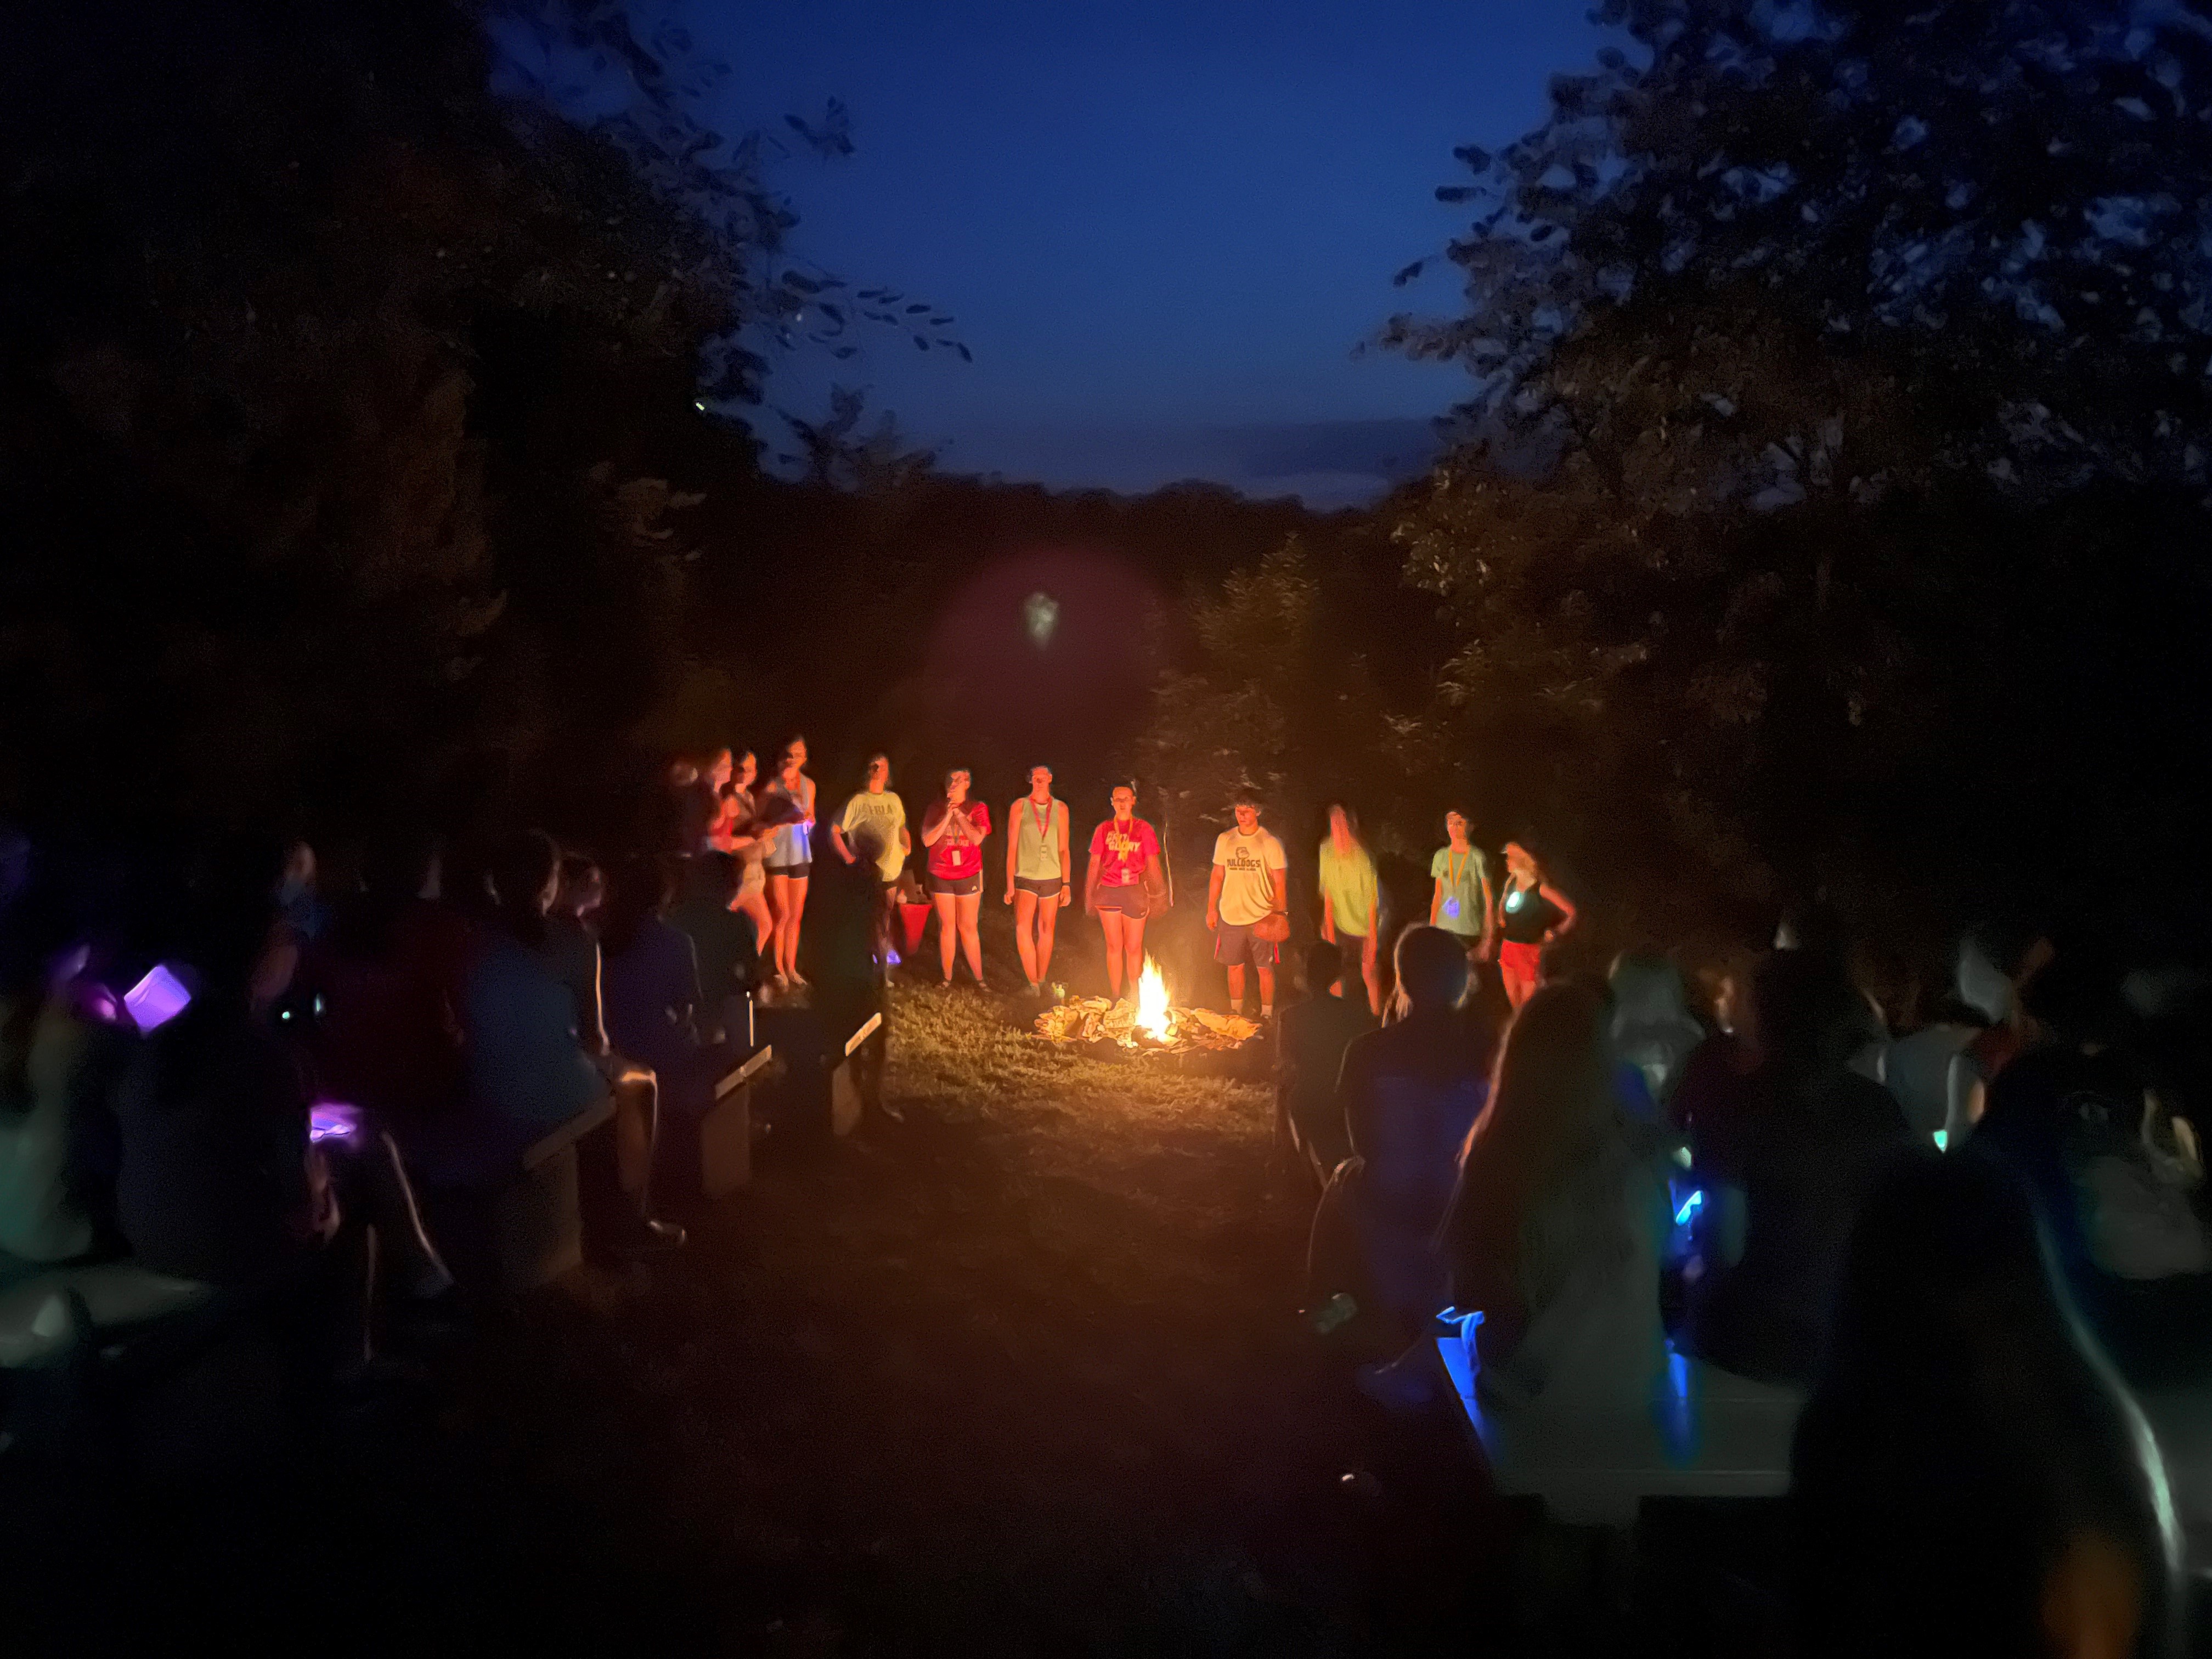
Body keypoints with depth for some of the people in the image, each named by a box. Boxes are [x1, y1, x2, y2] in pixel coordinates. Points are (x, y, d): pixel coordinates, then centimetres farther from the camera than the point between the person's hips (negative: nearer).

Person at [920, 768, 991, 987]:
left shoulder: (978, 809, -1)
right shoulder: (936, 810, 3)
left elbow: (977, 838, -15)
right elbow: (927, 840, -8)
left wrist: (959, 814, -14)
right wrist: (948, 816, -14)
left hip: (968, 876, -2)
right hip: (941, 876, 2)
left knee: (968, 927, 1)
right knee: (947, 926, 7)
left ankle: (979, 978, 9)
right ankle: (948, 979, 14)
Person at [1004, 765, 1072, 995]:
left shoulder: (1060, 808, 7)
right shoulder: (1019, 807, 2)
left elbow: (1064, 849, 9)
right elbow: (1012, 847, 1)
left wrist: (1067, 884, 4)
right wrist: (1010, 884, -5)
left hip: (1052, 878, 2)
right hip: (1025, 877, -2)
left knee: (1046, 931, 7)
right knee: (1023, 928, -18)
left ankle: (1041, 981, 20)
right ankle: (1033, 983, -14)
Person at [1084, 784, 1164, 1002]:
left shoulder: (1143, 829, 4)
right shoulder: (1104, 830, 7)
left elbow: (1152, 865, 5)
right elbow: (1094, 865, 9)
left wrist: (1160, 895, 1)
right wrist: (1089, 896, 7)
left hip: (1135, 892, -1)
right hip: (1108, 891, 1)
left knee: (1134, 947, 3)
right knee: (1114, 946, 5)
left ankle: (1134, 998, 15)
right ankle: (1115, 997, 14)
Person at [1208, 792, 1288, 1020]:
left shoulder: (1270, 843, -5)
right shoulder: (1224, 840, 5)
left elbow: (1280, 882, -4)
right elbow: (1217, 875, 12)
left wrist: (1280, 914, -10)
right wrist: (1211, 908, 8)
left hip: (1261, 917, -3)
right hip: (1230, 916, 3)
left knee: (1265, 967, 2)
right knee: (1234, 966, 10)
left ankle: (1267, 1014, 13)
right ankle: (1236, 1012, 24)